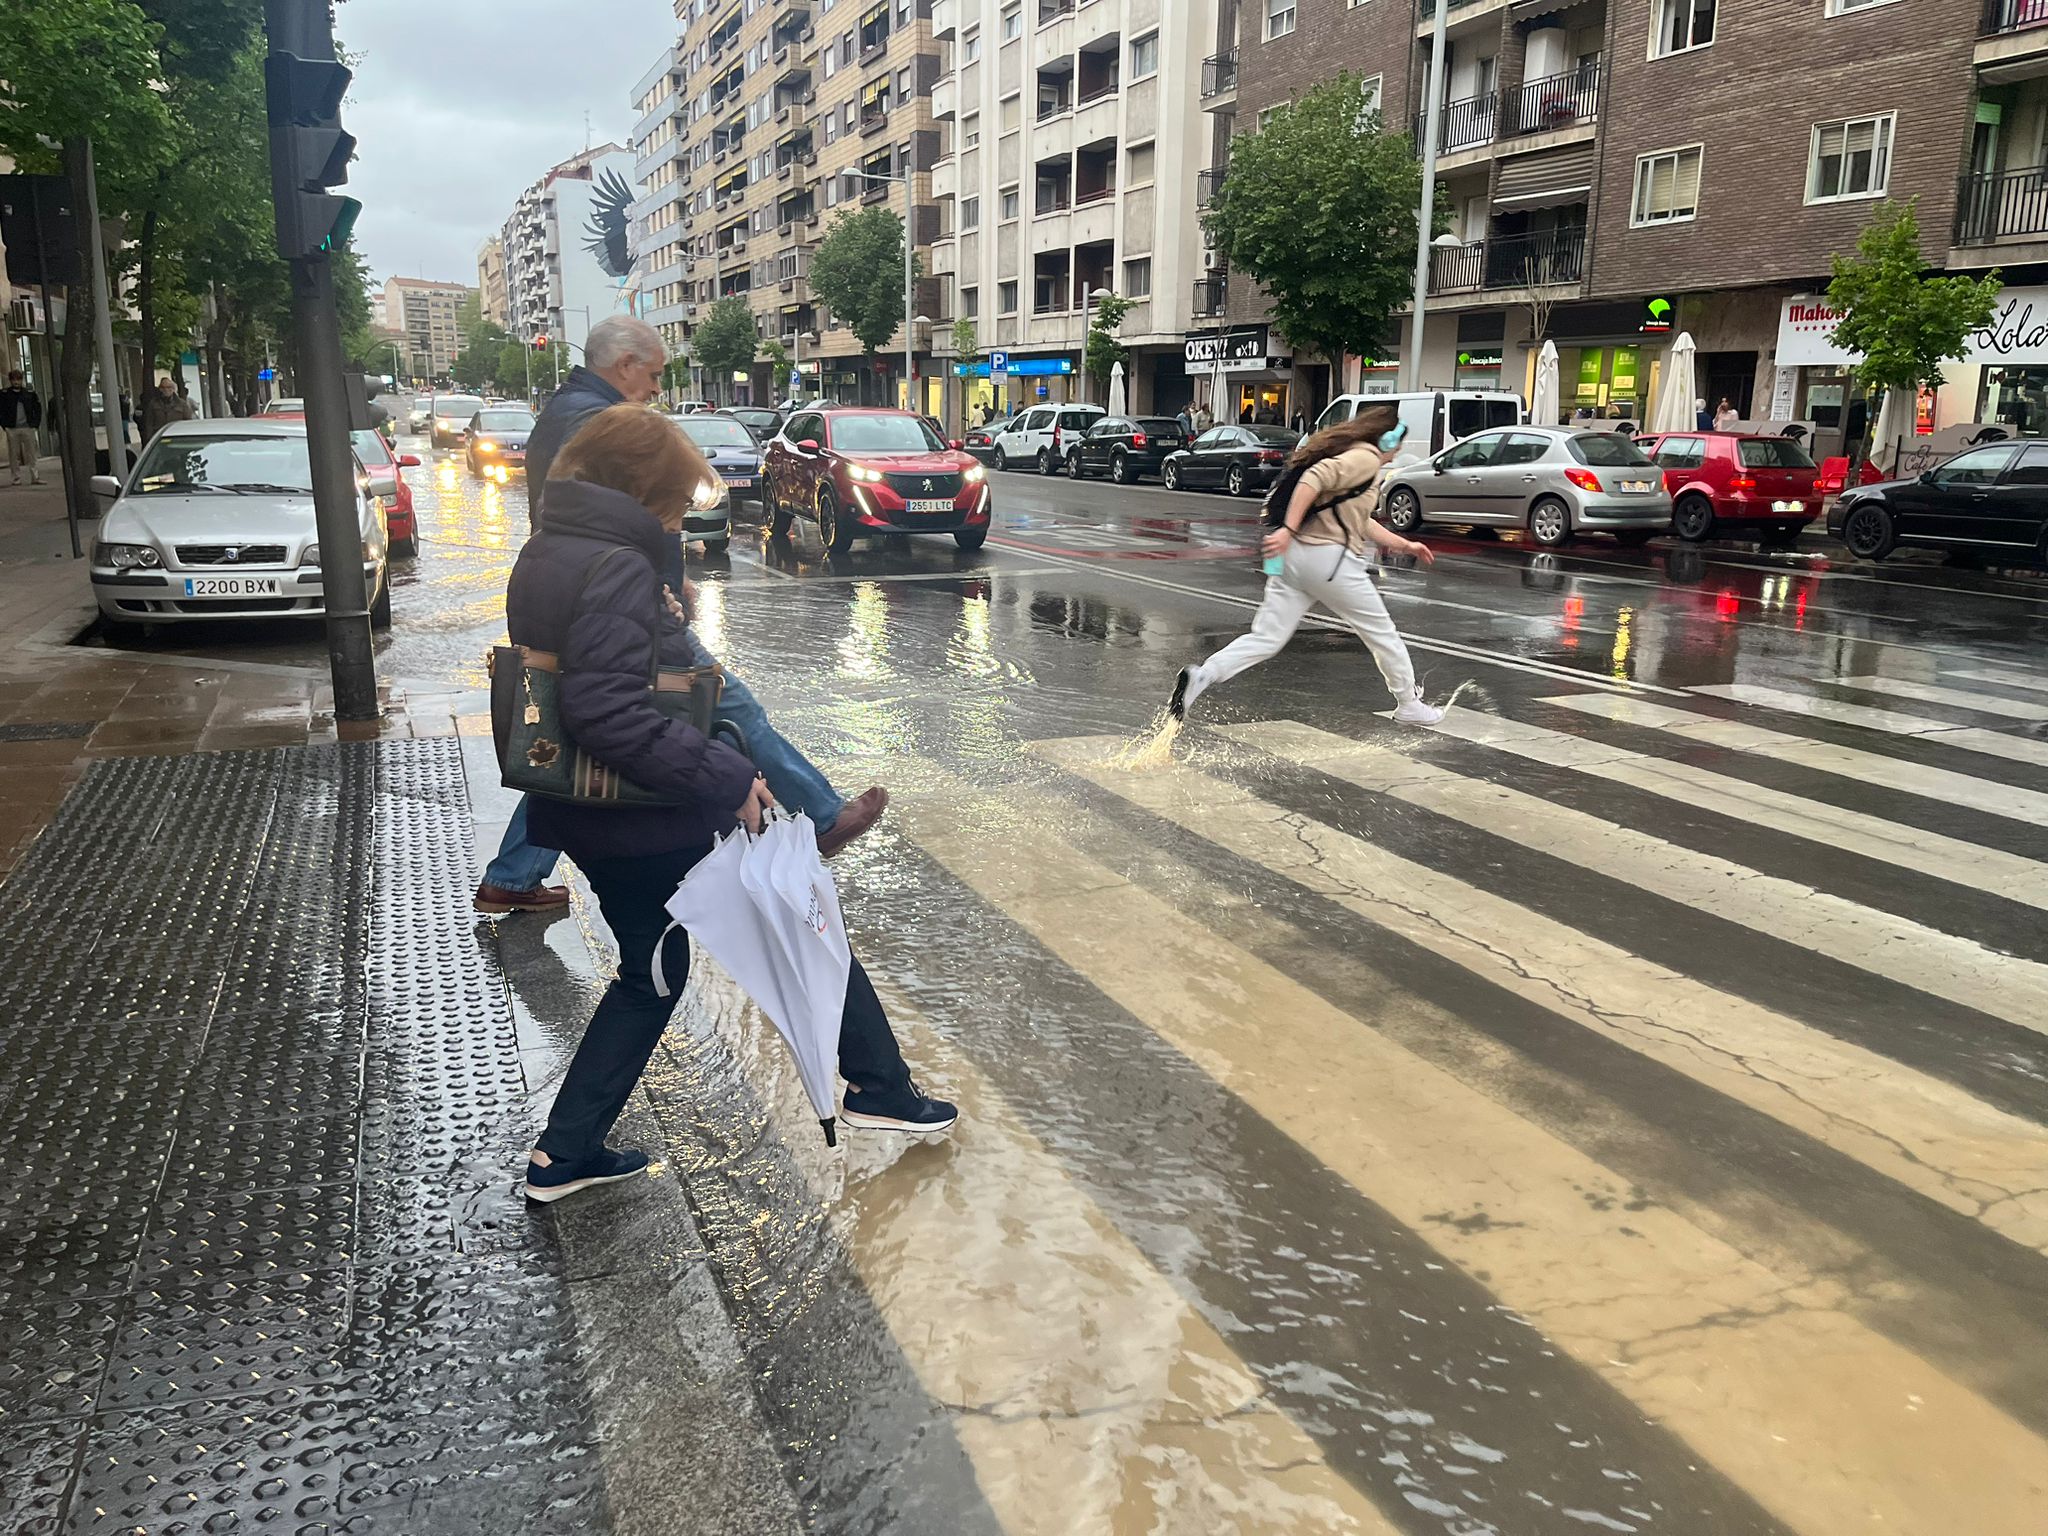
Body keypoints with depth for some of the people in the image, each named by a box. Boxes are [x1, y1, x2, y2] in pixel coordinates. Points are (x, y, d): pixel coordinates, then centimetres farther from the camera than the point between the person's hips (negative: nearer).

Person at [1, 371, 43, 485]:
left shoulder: (30, 393, 9)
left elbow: (38, 408, 13)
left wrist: (35, 423, 4)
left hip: (28, 428, 1)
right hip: (12, 429, -1)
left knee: (31, 454, 0)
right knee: (14, 455, 2)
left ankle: (35, 477, 0)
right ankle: (15, 478, 5)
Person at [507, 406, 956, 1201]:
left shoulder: (543, 553, 9)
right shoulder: (617, 569, -22)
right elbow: (608, 711, -30)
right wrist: (727, 776, -25)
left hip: (589, 818, 9)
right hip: (653, 822, -9)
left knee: (649, 975, 23)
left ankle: (565, 1153, 25)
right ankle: (881, 1088, 23)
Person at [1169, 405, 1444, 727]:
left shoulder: (1345, 452, 25)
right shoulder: (1366, 458, -5)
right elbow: (1315, 477, -22)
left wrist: (1405, 545, 34)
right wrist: (1288, 529, -27)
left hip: (1294, 556, 8)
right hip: (1330, 559, -8)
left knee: (1267, 637, 2)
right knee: (1382, 634, 11)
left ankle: (1200, 677, -16)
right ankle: (1409, 705, 25)